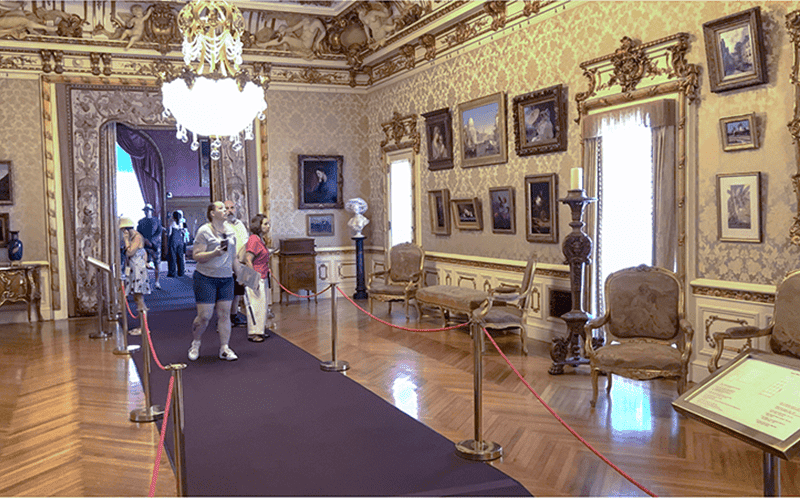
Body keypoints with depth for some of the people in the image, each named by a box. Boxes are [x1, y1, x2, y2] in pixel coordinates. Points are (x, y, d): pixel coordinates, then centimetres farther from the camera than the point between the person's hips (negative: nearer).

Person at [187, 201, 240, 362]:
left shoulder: (229, 230, 12)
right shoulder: (204, 231, -9)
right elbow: (196, 255, -13)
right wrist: (214, 253, -26)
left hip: (226, 278, 6)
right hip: (206, 278, -5)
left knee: (225, 314, 4)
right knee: (204, 315, -3)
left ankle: (224, 349, 12)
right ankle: (195, 344, 21)